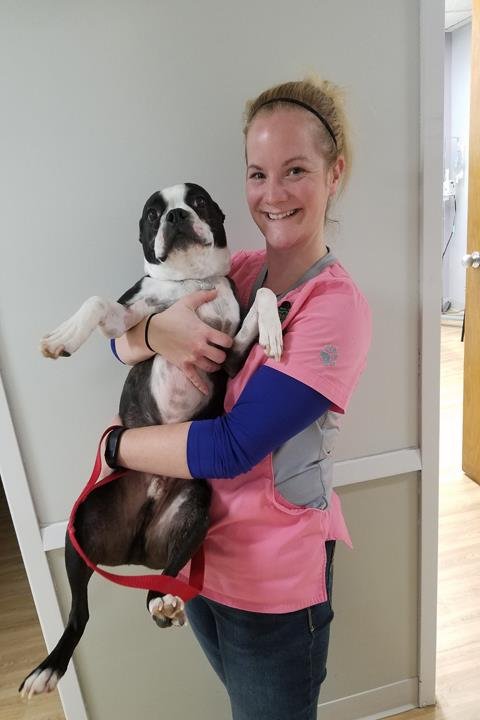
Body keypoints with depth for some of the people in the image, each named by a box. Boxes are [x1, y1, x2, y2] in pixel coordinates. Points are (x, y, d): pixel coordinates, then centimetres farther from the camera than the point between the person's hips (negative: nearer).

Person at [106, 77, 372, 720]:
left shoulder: (336, 307, -23)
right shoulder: (236, 271, -4)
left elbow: (233, 448, -26)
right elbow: (122, 342, -2)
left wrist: (116, 443, -14)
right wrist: (158, 332, -24)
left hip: (273, 581, -5)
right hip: (198, 551, 6)